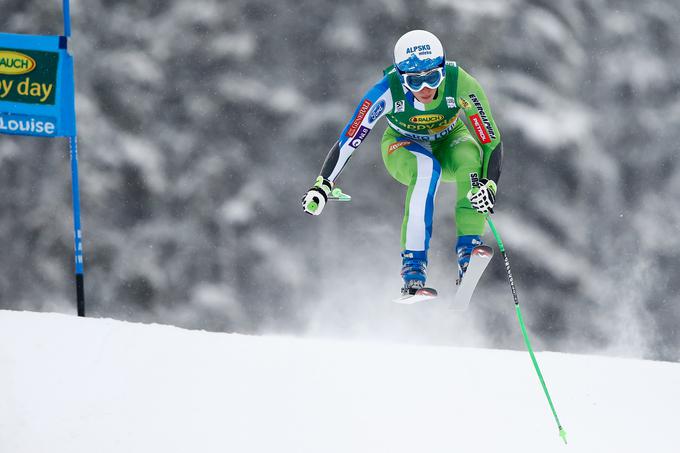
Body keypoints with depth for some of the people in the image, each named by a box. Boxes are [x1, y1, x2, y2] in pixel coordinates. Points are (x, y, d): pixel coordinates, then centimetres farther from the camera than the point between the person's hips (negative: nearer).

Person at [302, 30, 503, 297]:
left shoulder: (461, 85, -31)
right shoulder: (387, 92, -32)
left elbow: (491, 141, -27)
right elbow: (348, 141, -26)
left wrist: (488, 185, -44)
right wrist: (322, 186, -35)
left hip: (449, 143, 1)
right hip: (403, 147, -1)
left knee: (471, 157, -34)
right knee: (427, 170, -36)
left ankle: (468, 255, -32)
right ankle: (413, 272, -39)